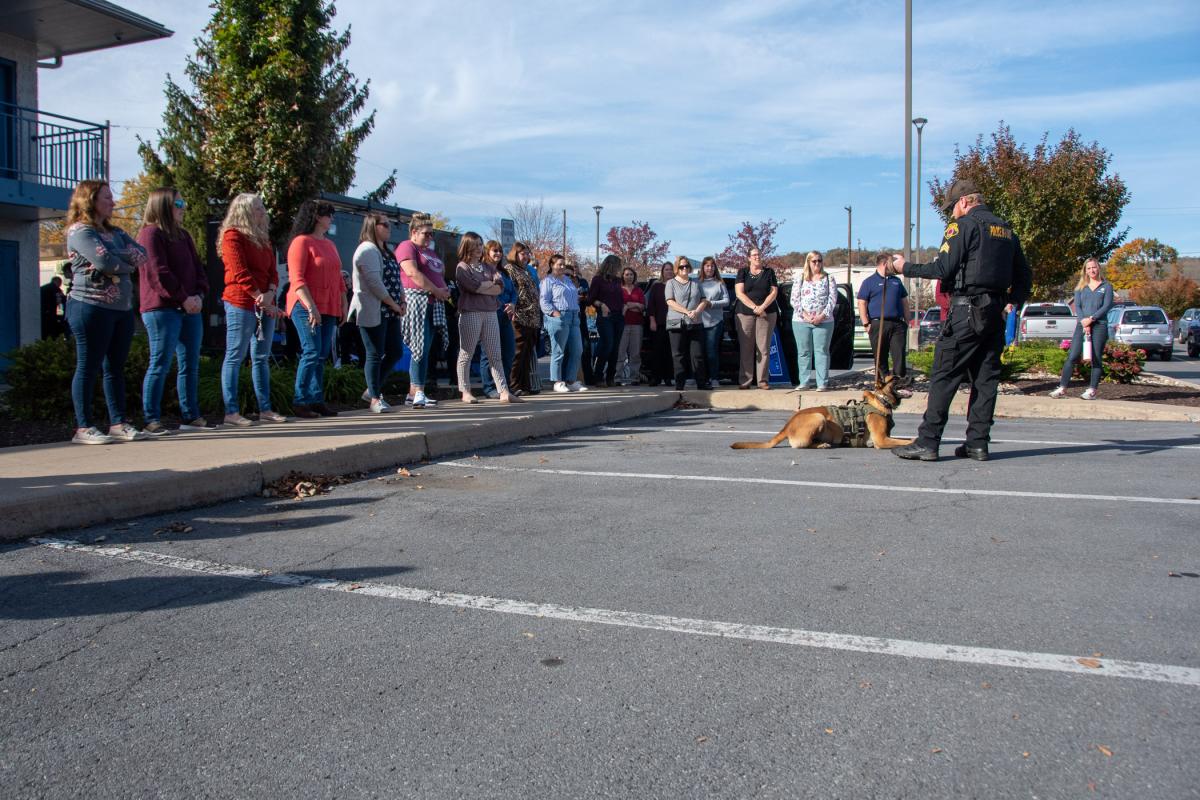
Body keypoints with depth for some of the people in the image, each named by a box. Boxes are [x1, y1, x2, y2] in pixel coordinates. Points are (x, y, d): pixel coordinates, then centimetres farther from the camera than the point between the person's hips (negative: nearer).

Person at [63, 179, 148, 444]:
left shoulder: (115, 232, 18)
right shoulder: (80, 231, -5)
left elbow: (142, 254, 3)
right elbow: (104, 261, -20)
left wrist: (115, 261, -13)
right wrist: (128, 264, -2)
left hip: (122, 308, 8)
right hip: (91, 306, -8)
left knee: (116, 367, 8)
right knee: (88, 367, -3)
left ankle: (118, 423, 12)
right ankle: (83, 428, 1)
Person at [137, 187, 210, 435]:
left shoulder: (183, 235, 20)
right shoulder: (151, 234, -5)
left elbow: (198, 268, 16)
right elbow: (158, 273, -14)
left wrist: (199, 295, -1)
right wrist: (183, 297, -15)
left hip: (190, 308, 8)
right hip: (161, 309, -8)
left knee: (190, 365, 9)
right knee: (160, 364, -7)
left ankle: (191, 416, 15)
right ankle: (151, 420, -2)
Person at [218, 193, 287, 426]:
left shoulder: (262, 238, 18)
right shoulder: (233, 236, -5)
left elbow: (273, 270, 11)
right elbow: (240, 273, -13)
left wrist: (270, 293, -8)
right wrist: (261, 299, -15)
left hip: (265, 304, 8)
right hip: (241, 304, -8)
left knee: (262, 357, 10)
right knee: (235, 357, -4)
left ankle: (265, 409, 14)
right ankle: (231, 412, -3)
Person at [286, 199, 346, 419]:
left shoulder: (329, 244, 20)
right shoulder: (302, 242, -6)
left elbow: (338, 278, 23)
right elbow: (296, 279, -14)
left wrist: (343, 305, 16)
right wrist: (311, 307, -21)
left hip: (329, 309, 8)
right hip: (307, 307, -8)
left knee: (322, 355, 6)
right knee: (311, 353, -12)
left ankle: (317, 400, 11)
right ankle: (300, 402, -6)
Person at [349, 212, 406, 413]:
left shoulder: (386, 251, 20)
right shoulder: (367, 250, -11)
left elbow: (396, 278, 19)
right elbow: (374, 282, -19)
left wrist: (402, 302, 4)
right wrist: (393, 303, -14)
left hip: (390, 312, 10)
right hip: (373, 312, -9)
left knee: (396, 352, 10)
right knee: (375, 355, -4)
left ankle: (372, 390, 22)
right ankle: (375, 399, 4)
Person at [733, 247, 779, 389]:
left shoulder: (769, 272, 12)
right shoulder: (742, 272, 9)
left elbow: (774, 292, 4)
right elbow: (739, 293, -1)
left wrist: (762, 307, -11)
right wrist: (754, 307, -12)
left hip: (767, 314, 1)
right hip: (745, 313, 0)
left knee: (764, 348, -4)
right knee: (745, 348, -4)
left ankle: (763, 380, -2)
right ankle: (745, 380, -1)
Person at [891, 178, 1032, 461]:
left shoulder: (964, 225, -5)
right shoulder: (1006, 229, 19)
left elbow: (943, 269, -14)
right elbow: (1024, 276, 20)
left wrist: (906, 267, -3)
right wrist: (1013, 302, 28)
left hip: (967, 310, -8)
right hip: (995, 312, 8)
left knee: (944, 376, -7)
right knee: (986, 378, 9)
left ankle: (927, 441, -8)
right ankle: (978, 443, 10)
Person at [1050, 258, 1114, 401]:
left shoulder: (1106, 286, 9)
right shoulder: (1081, 287, 16)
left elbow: (1107, 306, -2)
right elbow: (1077, 306, 5)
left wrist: (1091, 319, -14)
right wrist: (1084, 322, -10)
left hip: (1099, 325, -2)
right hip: (1082, 325, 2)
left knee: (1096, 358, -3)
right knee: (1072, 356, -6)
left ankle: (1092, 390, -3)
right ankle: (1062, 387, -8)